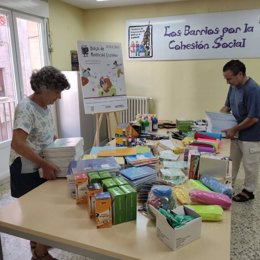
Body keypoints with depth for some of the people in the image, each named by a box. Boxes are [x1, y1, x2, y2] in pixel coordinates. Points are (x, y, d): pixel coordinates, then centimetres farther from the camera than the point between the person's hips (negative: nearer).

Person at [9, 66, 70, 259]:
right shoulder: (26, 108, -23)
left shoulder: (46, 106, 4)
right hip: (27, 171, -8)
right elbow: (17, 143, -34)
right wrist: (44, 164, -34)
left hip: (42, 167, 8)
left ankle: (40, 243, 43)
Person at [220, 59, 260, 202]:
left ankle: (248, 191, 27)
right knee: (232, 162, 18)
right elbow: (227, 106, 13)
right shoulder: (234, 86, 0)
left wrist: (234, 129, -18)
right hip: (237, 133, 8)